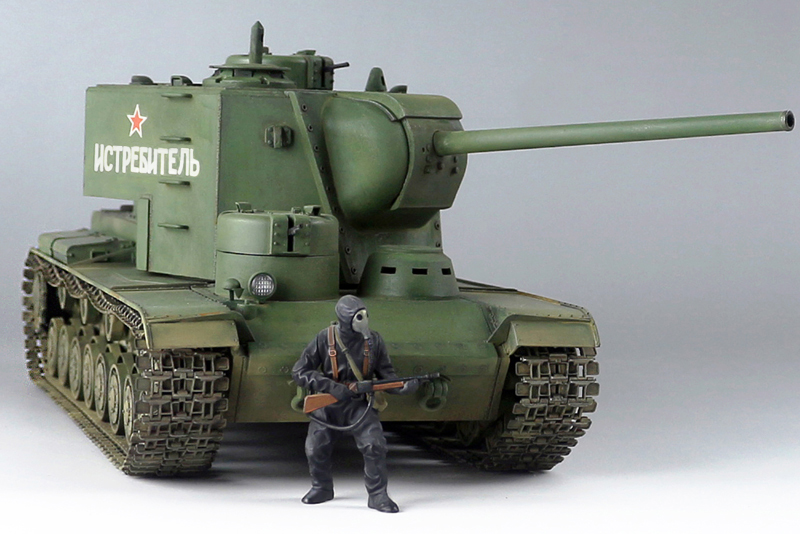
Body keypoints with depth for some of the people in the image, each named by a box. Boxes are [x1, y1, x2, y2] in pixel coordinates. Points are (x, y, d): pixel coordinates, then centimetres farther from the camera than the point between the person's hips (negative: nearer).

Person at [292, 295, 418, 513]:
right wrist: (330, 386, -21)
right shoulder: (325, 339, -11)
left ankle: (378, 495, -6)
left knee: (375, 445, -19)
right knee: (315, 450, 3)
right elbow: (299, 372, -10)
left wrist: (402, 387, -20)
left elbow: (386, 372, 2)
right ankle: (321, 488, 31)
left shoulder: (373, 340, -7)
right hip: (328, 405, 0)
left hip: (360, 404, 0)